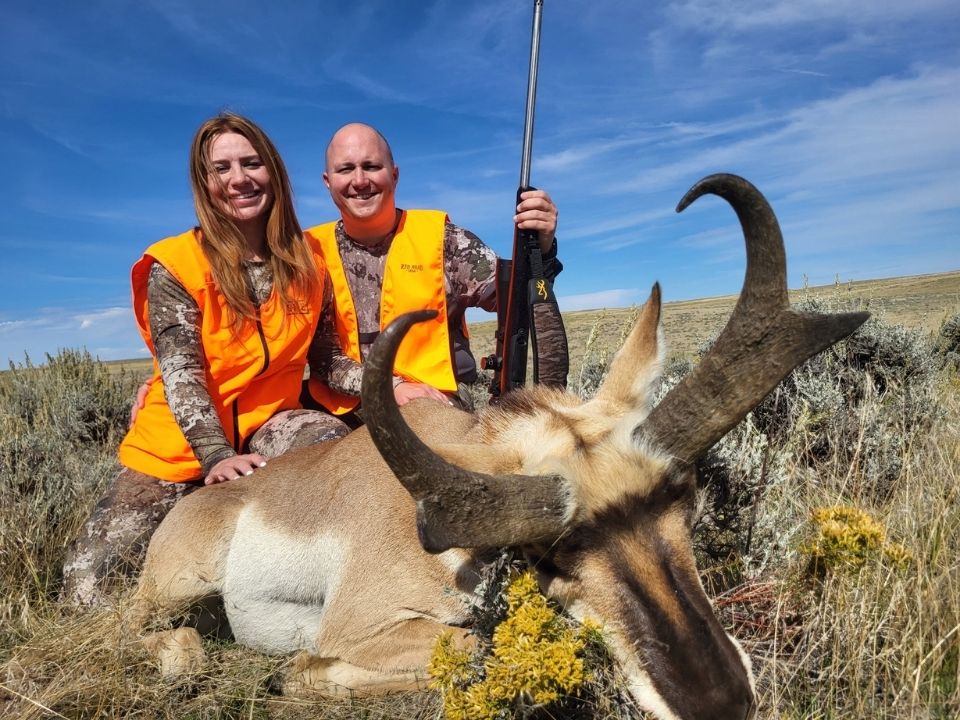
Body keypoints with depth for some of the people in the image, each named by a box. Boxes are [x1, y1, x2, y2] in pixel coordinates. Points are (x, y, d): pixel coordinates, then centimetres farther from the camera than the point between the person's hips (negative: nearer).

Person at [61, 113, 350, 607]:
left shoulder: (307, 260, 0)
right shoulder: (176, 266, -10)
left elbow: (328, 357, 3)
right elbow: (181, 374, -17)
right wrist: (217, 456, -31)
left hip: (267, 425, 2)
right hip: (180, 443, -1)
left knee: (335, 441, -33)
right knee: (88, 590, -8)